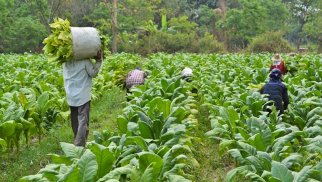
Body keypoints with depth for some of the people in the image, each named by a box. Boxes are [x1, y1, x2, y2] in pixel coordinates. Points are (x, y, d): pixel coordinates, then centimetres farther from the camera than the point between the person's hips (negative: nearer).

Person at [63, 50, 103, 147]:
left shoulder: (65, 61, 0)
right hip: (83, 96, -5)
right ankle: (79, 145, -11)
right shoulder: (85, 60, -14)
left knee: (75, 121, 17)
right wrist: (99, 60, -2)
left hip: (70, 96, 6)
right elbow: (93, 73, -7)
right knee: (83, 121, -4)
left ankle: (76, 142, 28)